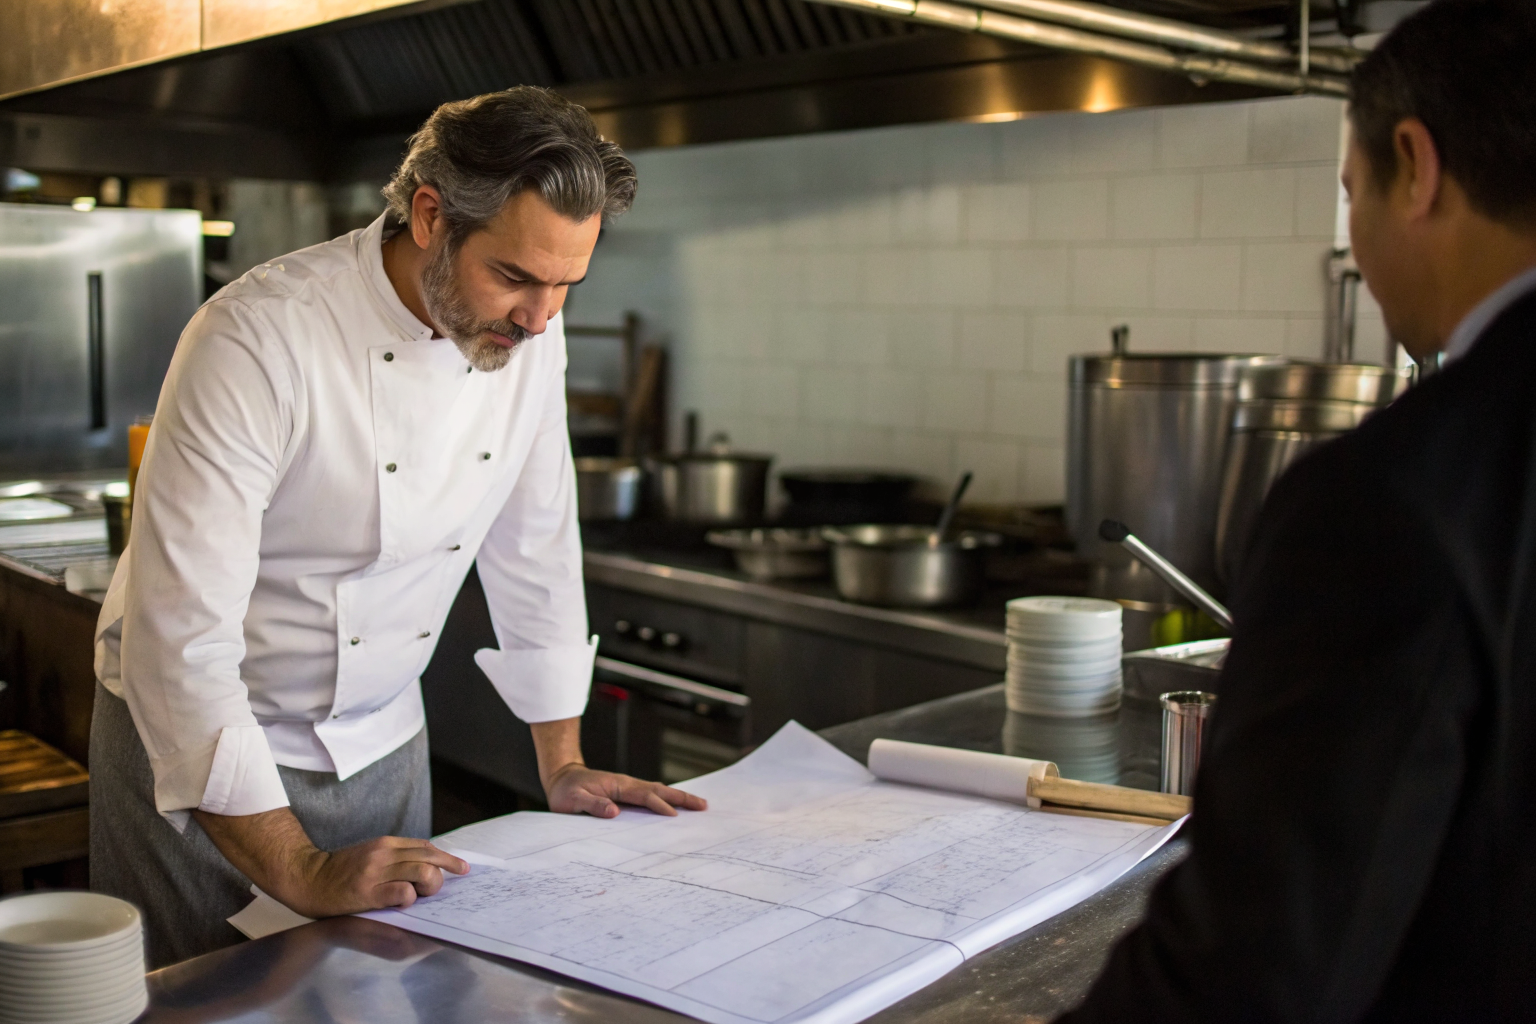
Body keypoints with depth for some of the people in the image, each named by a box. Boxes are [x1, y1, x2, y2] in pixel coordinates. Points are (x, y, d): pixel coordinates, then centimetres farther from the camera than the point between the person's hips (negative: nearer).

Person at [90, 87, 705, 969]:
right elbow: (181, 632, -29)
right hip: (199, 745, -5)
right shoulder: (261, 338, -27)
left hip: (383, 742, 5)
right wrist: (298, 872, -30)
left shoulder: (529, 335, -7)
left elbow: (533, 547, 4)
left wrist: (562, 762, 6)